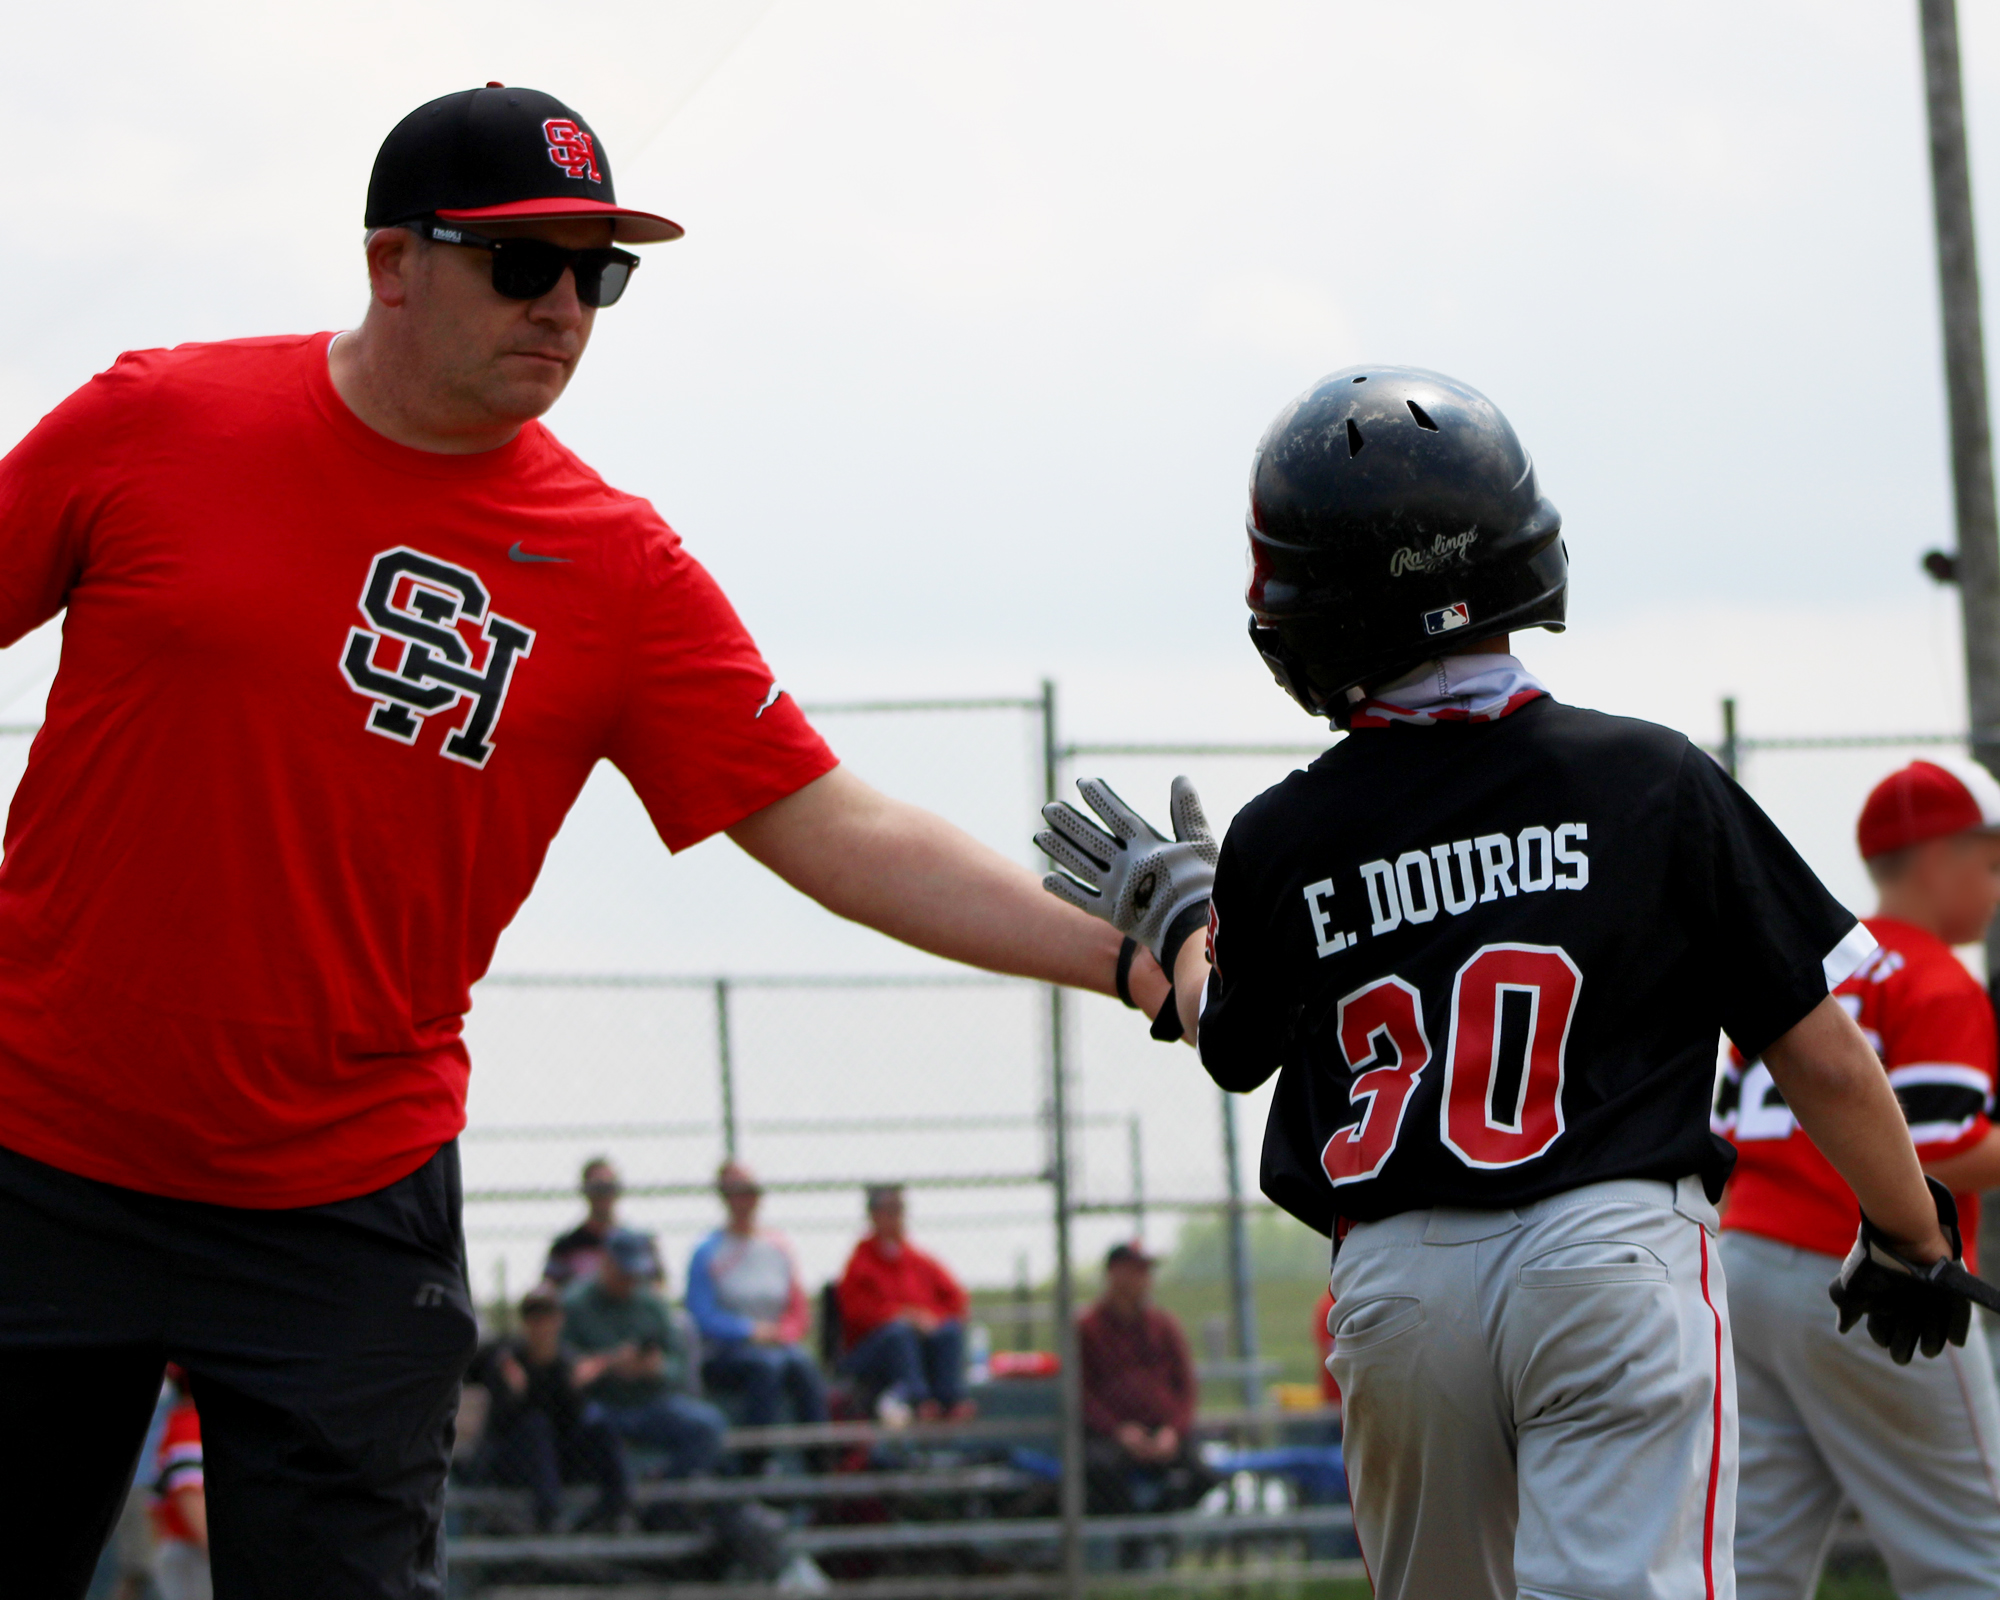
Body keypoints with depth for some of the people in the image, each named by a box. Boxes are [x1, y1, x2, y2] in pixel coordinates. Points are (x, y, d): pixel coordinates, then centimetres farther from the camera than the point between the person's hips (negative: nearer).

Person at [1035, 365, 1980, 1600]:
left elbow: (1231, 1049, 21)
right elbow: (1823, 1059, 0)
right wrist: (1912, 1237, 16)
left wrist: (1176, 912, 40)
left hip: (1394, 1288, 3)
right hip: (1613, 1254, -2)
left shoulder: (1280, 843, 0)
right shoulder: (1651, 780, -4)